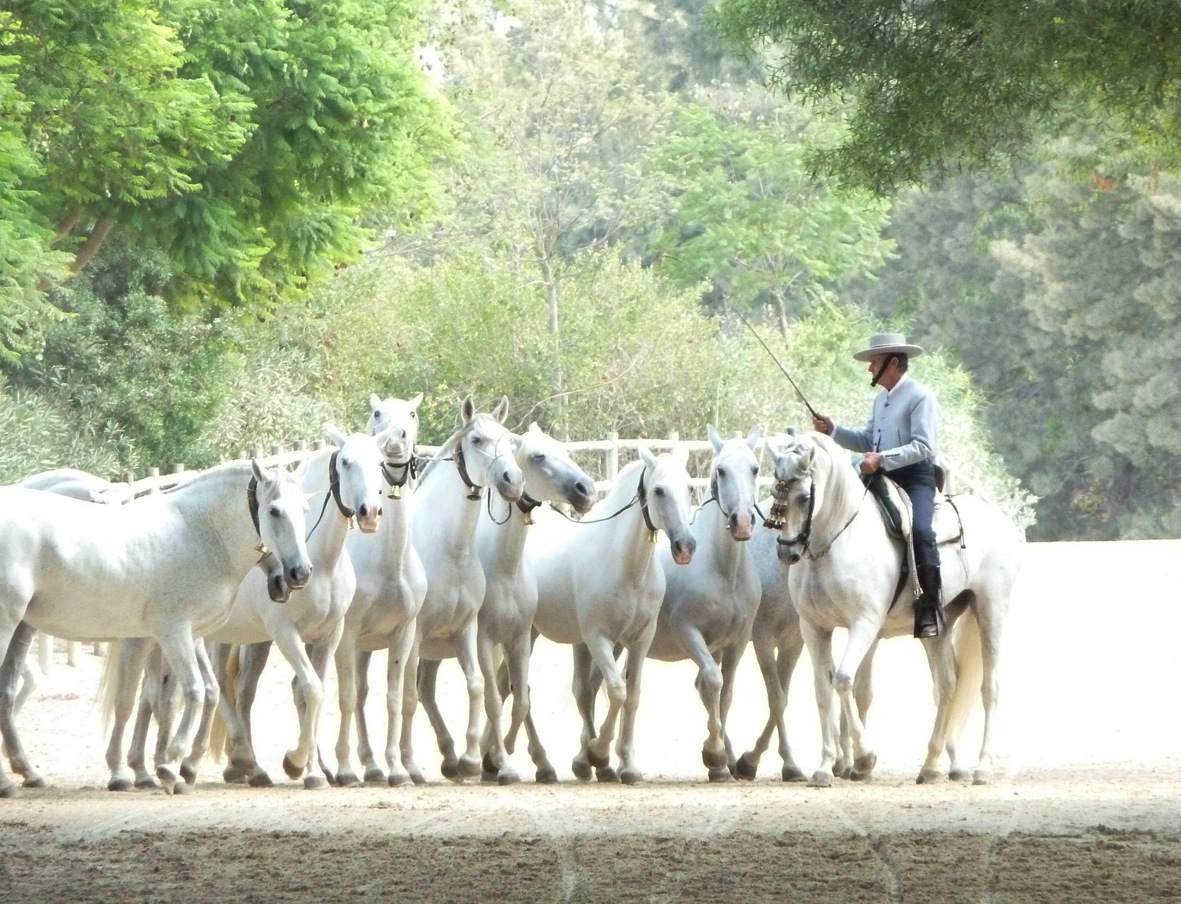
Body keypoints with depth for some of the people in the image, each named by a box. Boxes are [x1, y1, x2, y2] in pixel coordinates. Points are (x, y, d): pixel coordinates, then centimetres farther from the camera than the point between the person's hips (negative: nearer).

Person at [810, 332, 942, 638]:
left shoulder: (920, 397, -8)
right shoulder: (881, 399, 20)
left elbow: (923, 447, -17)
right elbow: (867, 441, 24)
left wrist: (882, 459, -25)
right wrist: (832, 430, 11)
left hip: (915, 478, -9)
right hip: (881, 476, 9)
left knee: (920, 529, -31)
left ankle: (929, 607, -27)